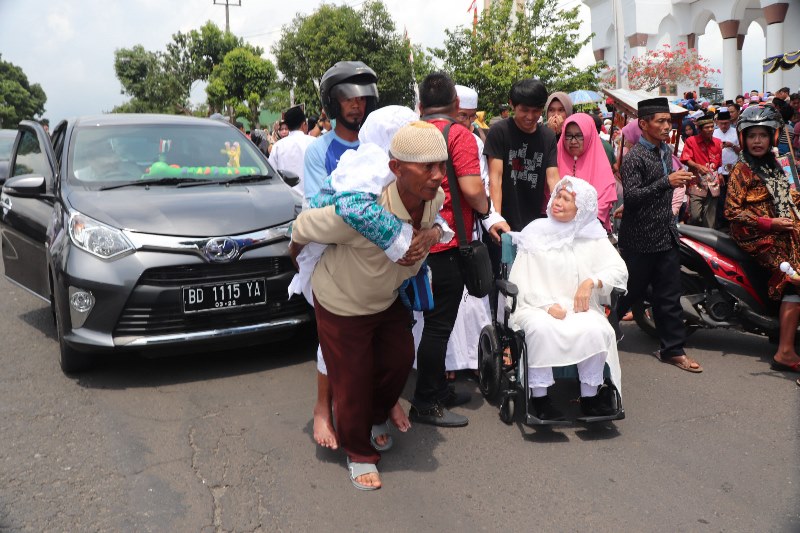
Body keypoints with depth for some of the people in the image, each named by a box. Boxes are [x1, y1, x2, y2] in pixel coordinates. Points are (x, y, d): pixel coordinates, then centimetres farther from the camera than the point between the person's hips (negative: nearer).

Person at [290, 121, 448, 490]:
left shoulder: (435, 199, -20)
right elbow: (304, 228, -21)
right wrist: (299, 258, -3)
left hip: (386, 298, 6)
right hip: (341, 303, -6)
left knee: (399, 360, 16)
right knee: (352, 381, 5)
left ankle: (375, 419, 47)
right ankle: (358, 452, 31)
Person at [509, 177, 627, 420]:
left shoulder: (593, 237, 15)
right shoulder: (535, 234, 10)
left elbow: (619, 270, 4)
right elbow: (520, 281, 1)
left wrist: (591, 282, -16)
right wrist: (548, 305, -14)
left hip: (579, 307, 2)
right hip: (537, 307, -1)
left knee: (596, 330, -30)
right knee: (542, 329, -34)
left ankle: (590, 395, -14)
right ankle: (539, 396, -22)